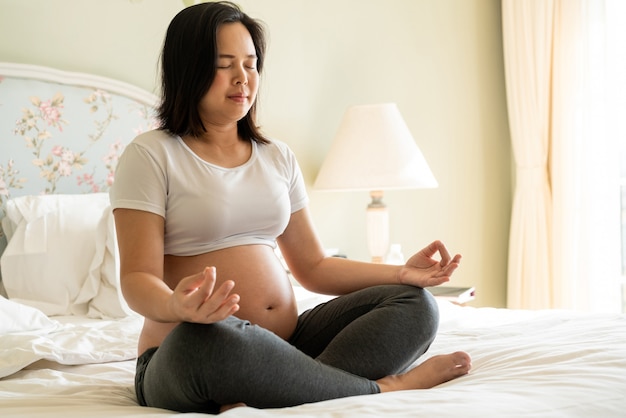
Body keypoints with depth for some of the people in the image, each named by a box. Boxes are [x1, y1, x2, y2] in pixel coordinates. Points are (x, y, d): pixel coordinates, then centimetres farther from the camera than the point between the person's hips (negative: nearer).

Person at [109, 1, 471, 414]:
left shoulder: (278, 157, 15)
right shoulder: (150, 155, -2)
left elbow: (313, 266, 16)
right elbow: (137, 277, -11)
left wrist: (402, 272, 0)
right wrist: (176, 307, -35)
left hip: (287, 343, 6)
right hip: (182, 359, -6)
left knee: (415, 303, -11)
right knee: (207, 337, -41)